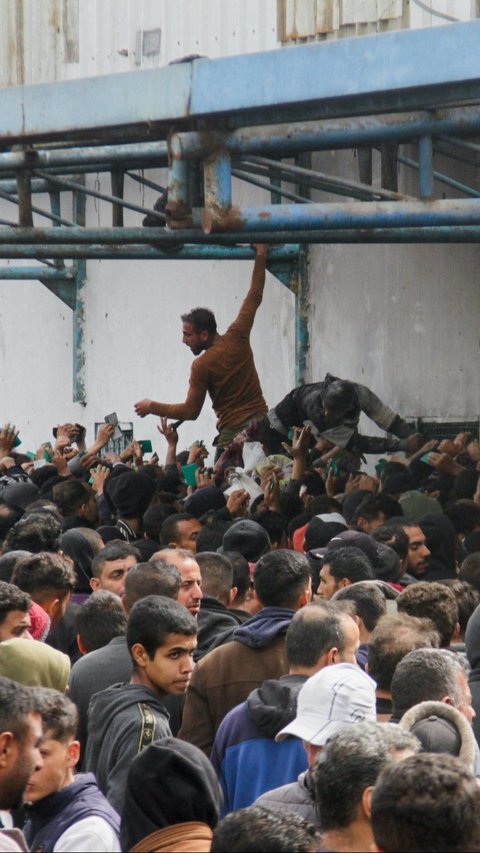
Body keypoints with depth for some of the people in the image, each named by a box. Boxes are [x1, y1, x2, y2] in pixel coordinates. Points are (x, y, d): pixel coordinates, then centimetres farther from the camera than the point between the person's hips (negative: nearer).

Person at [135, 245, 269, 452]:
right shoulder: (237, 337, 5)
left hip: (233, 431, -6)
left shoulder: (202, 366, -9)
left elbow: (191, 411, -5)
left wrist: (152, 407, 5)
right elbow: (254, 297, 16)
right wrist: (261, 257, 24)